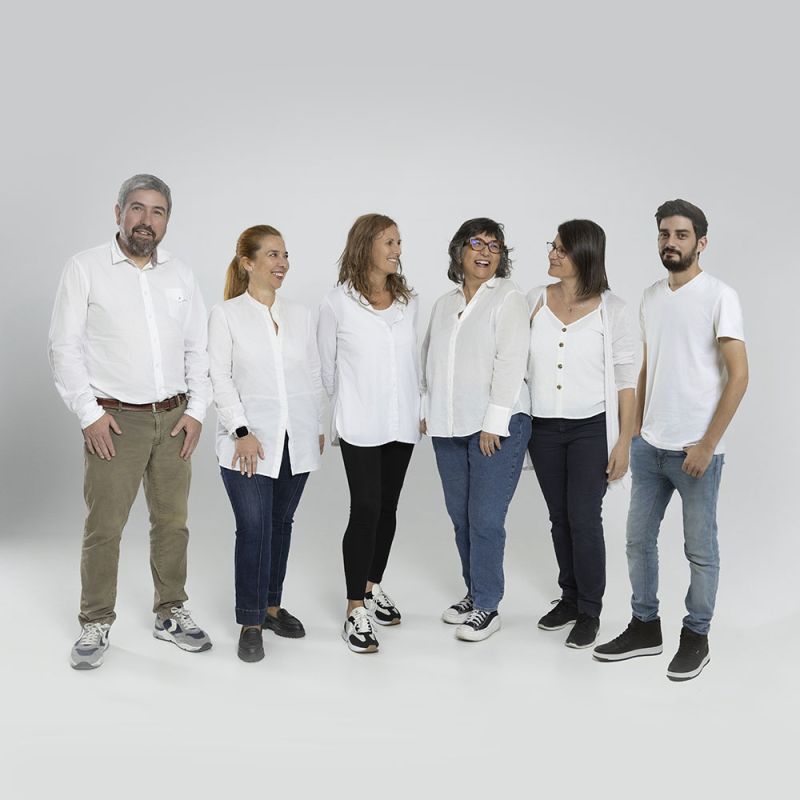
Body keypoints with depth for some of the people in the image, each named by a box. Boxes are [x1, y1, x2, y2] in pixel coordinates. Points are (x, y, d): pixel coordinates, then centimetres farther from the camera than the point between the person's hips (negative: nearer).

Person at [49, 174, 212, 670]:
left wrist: (196, 411, 1)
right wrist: (90, 413, -10)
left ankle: (171, 614, 25)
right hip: (115, 420, -4)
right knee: (104, 527, 0)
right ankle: (96, 624, 14)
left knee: (173, 522, 11)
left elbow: (198, 348, 10)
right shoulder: (86, 268, -3)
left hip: (174, 419, 4)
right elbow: (65, 347, -5)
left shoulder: (181, 274, 8)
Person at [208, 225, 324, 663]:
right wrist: (242, 432, -13)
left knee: (281, 524, 12)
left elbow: (313, 375, 12)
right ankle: (250, 623, 6)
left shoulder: (299, 315, 10)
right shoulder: (226, 314, -2)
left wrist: (318, 427, 10)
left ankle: (272, 606, 27)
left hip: (297, 442, 4)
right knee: (253, 529, -5)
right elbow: (220, 378, -6)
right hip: (249, 442, -4)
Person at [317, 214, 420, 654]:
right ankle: (356, 610, 3)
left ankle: (372, 585, 30)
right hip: (360, 426, -4)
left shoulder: (408, 301, 7)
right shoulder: (338, 303, -5)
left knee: (387, 508, 12)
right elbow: (326, 364, 5)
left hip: (401, 422, 4)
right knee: (365, 510, -6)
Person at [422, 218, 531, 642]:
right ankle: (474, 593, 27)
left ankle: (487, 607, 7)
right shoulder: (444, 304, 15)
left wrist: (493, 422, -16)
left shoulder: (508, 299, -5)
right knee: (460, 516, 12)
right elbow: (428, 360, 18)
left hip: (495, 427, -6)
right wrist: (427, 409, 10)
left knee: (485, 518, -5)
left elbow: (511, 362, -12)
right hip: (449, 428, 6)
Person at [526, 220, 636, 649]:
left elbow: (625, 379, -4)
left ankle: (589, 611, 14)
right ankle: (569, 597, 29)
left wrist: (624, 441, -7)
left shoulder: (610, 308, -6)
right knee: (560, 517, 13)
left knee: (584, 518, -2)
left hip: (591, 429, -3)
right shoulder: (535, 301, 2)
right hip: (543, 429, 3)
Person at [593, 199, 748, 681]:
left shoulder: (719, 296, -9)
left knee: (700, 548, 6)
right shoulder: (651, 297, 10)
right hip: (649, 446, 6)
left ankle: (696, 637, 21)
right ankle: (645, 627, 26)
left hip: (696, 450, -6)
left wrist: (707, 444, -16)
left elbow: (738, 376, -13)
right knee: (639, 538, 12)